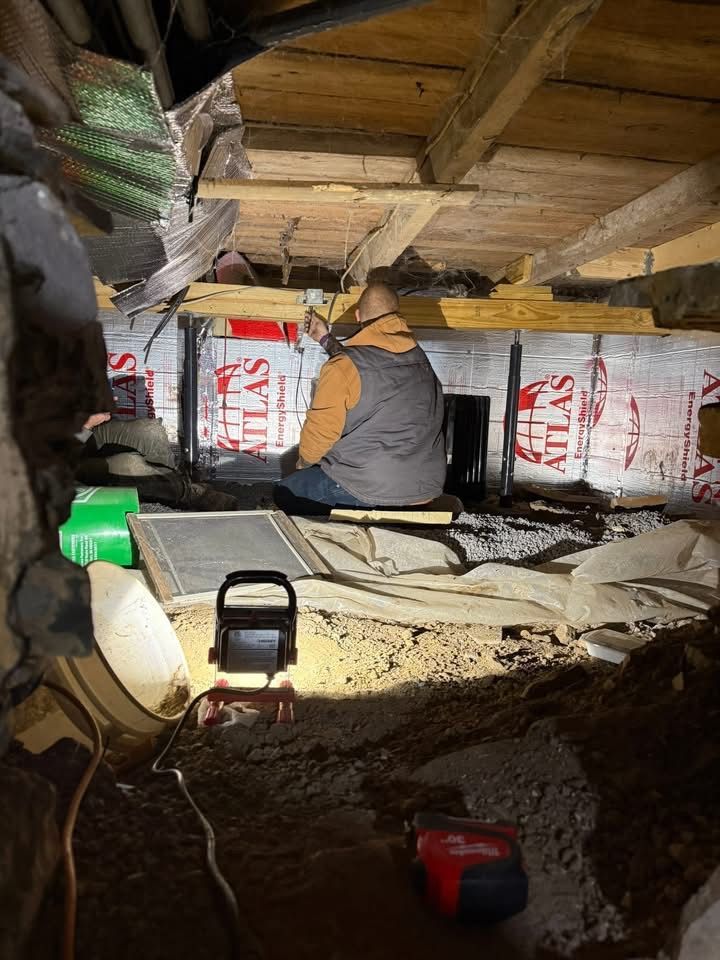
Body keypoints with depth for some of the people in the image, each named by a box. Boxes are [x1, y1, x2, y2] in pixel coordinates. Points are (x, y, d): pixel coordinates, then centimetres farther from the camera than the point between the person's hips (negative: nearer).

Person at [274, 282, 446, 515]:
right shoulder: (419, 357, 4)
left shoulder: (342, 367, -15)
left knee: (284, 493, 15)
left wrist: (304, 462, 11)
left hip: (370, 491, -7)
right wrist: (327, 340, 31)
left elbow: (320, 429, -9)